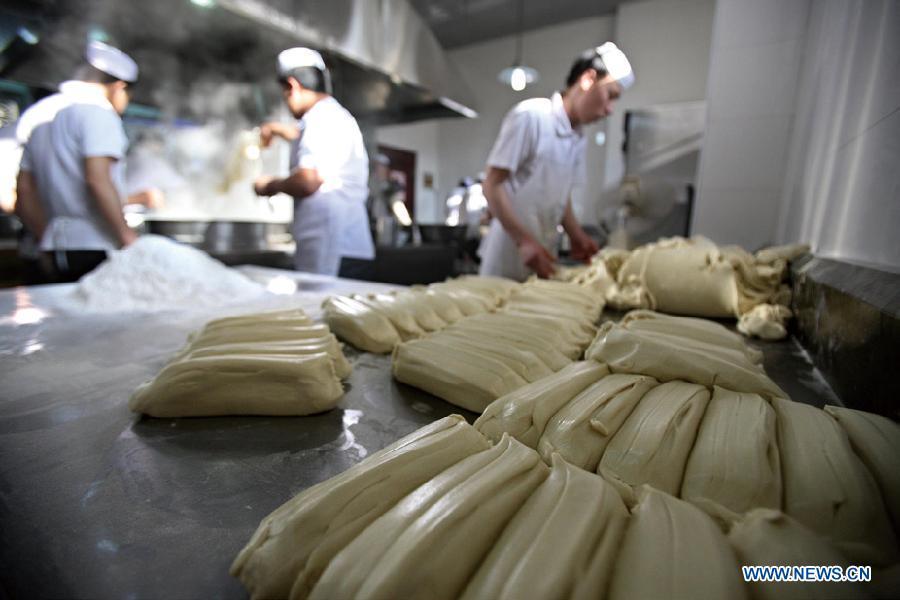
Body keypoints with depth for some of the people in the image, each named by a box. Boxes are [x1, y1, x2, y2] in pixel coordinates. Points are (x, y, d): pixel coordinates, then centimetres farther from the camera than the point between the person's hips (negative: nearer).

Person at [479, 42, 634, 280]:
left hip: (542, 254, 7)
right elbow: (492, 186, -14)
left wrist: (576, 235, 2)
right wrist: (524, 241, -21)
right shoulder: (529, 115, -10)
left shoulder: (578, 139, 11)